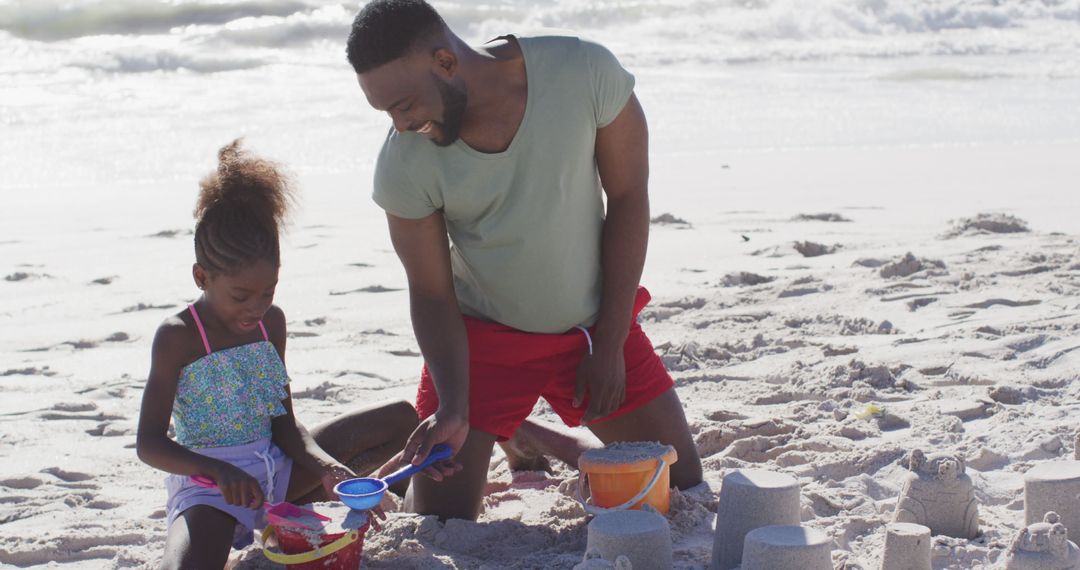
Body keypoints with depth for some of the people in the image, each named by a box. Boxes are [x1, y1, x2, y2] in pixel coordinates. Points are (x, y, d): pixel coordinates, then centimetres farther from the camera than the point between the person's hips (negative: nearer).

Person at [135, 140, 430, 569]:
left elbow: (283, 422, 7)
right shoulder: (178, 337, -12)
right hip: (208, 482, -7)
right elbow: (149, 444, -15)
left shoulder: (271, 322, 5)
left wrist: (325, 466, -14)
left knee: (400, 417, 5)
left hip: (276, 467, 7)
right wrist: (218, 472, -31)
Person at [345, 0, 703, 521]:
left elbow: (628, 198, -13)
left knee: (685, 492, 6)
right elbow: (432, 294, -13)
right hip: (482, 336, -1)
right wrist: (452, 409, -27)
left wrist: (609, 345, -12)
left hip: (597, 321, 1)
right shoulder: (404, 165, -23)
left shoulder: (585, 73, -24)